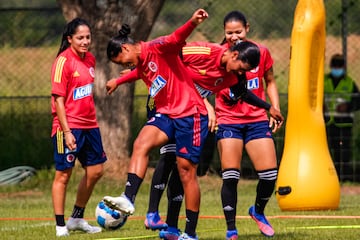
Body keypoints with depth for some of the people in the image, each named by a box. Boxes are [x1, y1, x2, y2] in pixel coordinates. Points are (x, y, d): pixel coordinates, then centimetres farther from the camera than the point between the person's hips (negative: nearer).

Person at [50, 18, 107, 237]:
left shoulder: (90, 59, 8)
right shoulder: (64, 61, -14)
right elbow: (58, 98, -16)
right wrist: (66, 131, -20)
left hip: (89, 124, 8)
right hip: (69, 127, -8)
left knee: (95, 170, 13)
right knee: (63, 174, -1)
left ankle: (77, 218, 26)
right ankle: (61, 225, 5)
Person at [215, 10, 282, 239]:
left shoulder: (261, 52, 1)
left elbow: (270, 82, 14)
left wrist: (275, 110, 5)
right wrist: (210, 110, -20)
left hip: (257, 119, 2)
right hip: (228, 121, -2)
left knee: (270, 174, -3)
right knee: (230, 176, -10)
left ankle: (258, 211, 27)